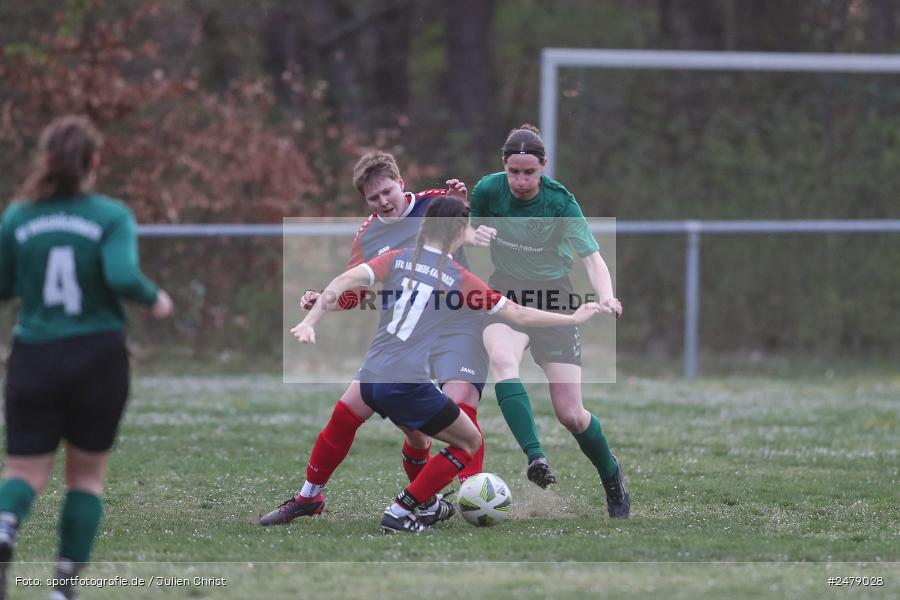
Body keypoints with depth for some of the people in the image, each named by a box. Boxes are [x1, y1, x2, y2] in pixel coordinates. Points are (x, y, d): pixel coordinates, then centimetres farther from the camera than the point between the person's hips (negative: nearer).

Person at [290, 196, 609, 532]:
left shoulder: (398, 260, 7)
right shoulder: (460, 279, -1)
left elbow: (345, 280, -8)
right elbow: (519, 316, 2)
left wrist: (310, 321, -12)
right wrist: (574, 318, 13)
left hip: (369, 379, 6)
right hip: (407, 386, -6)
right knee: (469, 442, 11)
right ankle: (398, 514, 6)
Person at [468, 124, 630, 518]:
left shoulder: (559, 201, -16)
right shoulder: (487, 190, -9)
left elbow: (592, 257, -20)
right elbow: (469, 231, 9)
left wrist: (606, 296, -40)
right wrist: (473, 234, -16)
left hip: (553, 296, -1)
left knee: (571, 414, -5)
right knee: (501, 358, -36)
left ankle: (613, 480, 23)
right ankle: (535, 458, -43)